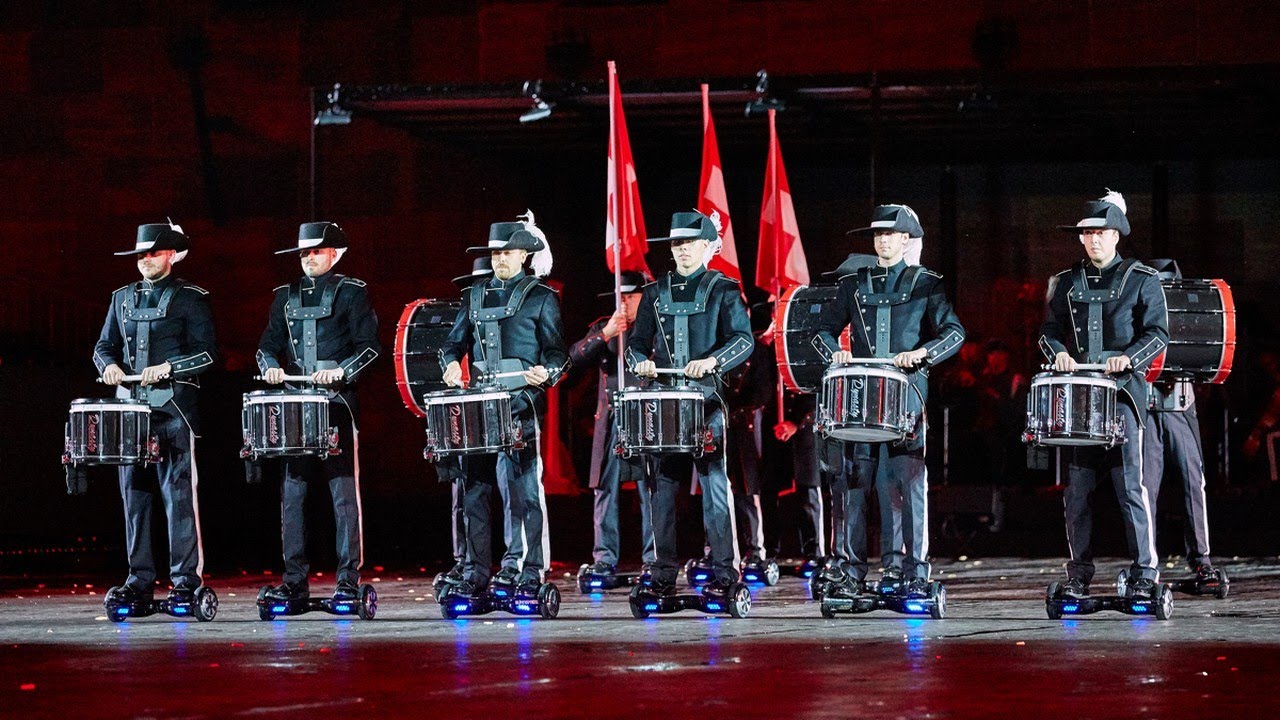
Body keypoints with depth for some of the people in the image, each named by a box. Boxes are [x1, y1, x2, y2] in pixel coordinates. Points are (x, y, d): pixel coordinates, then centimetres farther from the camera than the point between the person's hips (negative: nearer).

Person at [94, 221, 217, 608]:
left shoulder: (190, 298, 0)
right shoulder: (122, 298, 16)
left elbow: (208, 353, -5)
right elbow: (104, 345, 19)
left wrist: (167, 367, -17)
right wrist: (110, 365, -3)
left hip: (173, 406, -5)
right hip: (130, 404, 5)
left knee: (179, 495, -5)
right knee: (134, 495, 5)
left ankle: (186, 580, -3)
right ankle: (140, 580, 10)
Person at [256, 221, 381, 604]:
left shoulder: (351, 292, 4)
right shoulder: (286, 296, 18)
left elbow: (369, 346, -2)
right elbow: (268, 344, 16)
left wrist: (341, 371, -17)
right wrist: (271, 366, -6)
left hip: (337, 401, -4)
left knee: (344, 492, -4)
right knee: (292, 492, 1)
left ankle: (348, 580, -2)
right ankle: (294, 580, 5)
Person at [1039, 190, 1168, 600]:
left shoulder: (1141, 281, 6)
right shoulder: (1066, 283, 16)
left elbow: (1158, 333, 0)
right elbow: (1049, 330, 15)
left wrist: (1129, 358, -17)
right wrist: (1058, 353, -7)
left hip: (1123, 391, -3)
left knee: (1130, 485, -8)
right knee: (1077, 489, 2)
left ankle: (1144, 573, -3)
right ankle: (1079, 575, 7)